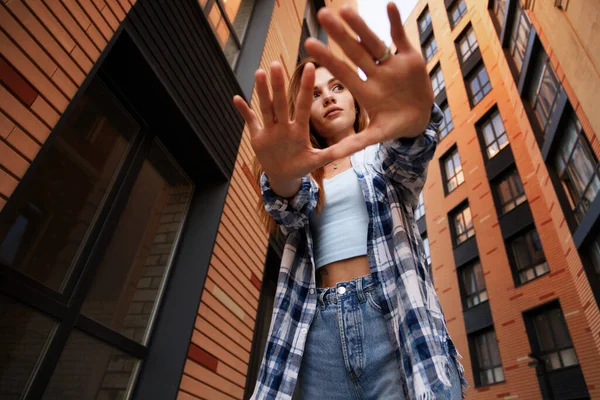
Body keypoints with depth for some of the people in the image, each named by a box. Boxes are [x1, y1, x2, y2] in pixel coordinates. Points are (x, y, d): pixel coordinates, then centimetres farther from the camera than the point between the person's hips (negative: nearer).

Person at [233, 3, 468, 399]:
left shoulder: (388, 153, 12)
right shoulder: (302, 178, 16)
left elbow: (410, 159, -12)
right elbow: (291, 211, -6)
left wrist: (415, 120, -36)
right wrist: (281, 174, -30)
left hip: (395, 315, -1)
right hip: (321, 328, 2)